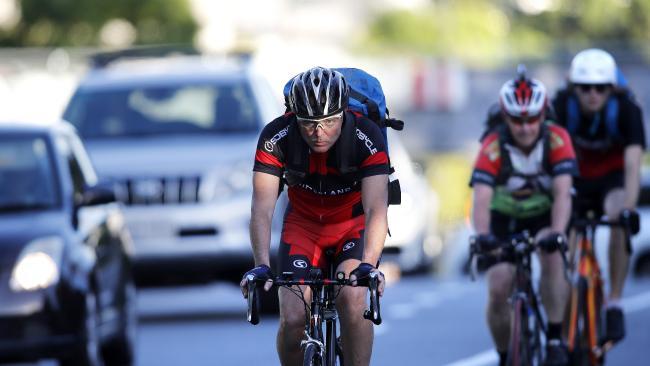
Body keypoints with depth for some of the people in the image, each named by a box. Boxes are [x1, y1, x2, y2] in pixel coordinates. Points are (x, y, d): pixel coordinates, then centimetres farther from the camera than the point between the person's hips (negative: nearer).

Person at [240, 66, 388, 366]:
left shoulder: (367, 137, -29)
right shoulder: (276, 137, -25)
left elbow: (376, 210, -36)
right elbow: (262, 209, -29)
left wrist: (368, 265, -52)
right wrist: (261, 266, -44)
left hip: (354, 224, -1)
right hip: (303, 225, 1)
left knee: (351, 297, -29)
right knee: (293, 319, -15)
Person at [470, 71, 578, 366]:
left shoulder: (557, 139, -26)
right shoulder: (493, 147, -28)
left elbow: (563, 193, -35)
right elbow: (481, 197, -38)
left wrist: (556, 232, -51)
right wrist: (483, 236, -56)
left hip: (545, 213, 0)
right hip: (505, 219, 0)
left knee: (552, 258, -30)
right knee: (498, 291, -14)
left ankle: (555, 339, -21)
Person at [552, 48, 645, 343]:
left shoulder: (626, 109, -27)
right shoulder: (562, 106, -24)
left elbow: (633, 164, -35)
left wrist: (629, 208, -49)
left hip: (613, 175, -2)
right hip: (576, 177, 2)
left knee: (619, 220, -31)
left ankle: (614, 304, -24)